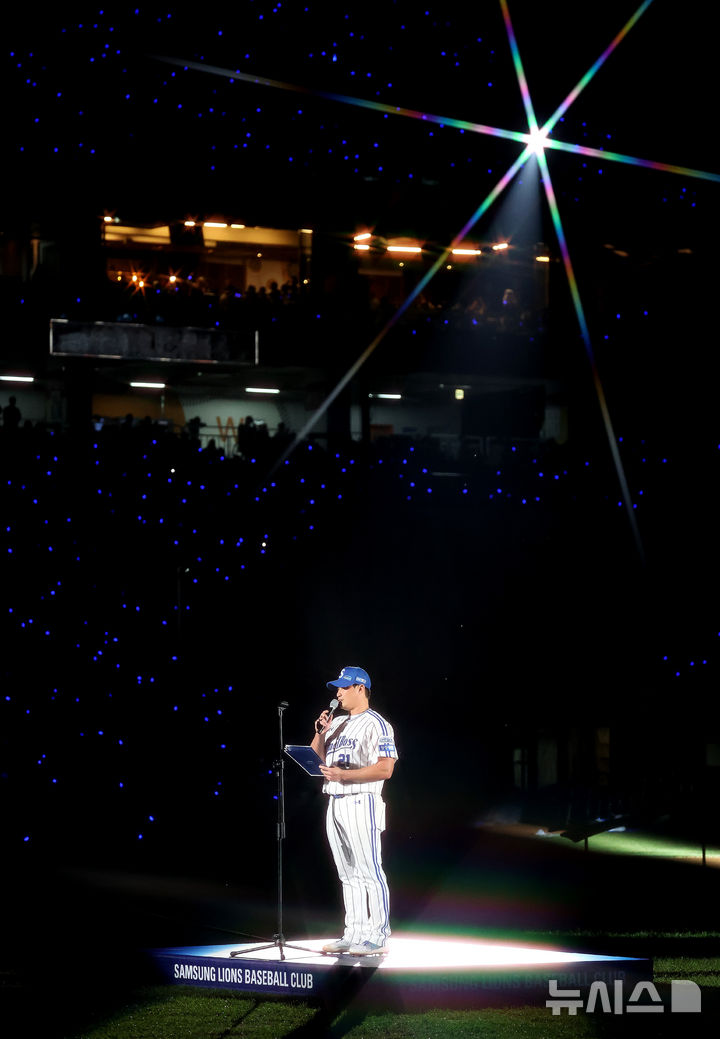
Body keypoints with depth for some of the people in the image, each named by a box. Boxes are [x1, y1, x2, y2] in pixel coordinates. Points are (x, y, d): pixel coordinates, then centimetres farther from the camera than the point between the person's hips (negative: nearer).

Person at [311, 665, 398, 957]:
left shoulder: (376, 725, -7)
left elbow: (385, 769, -16)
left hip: (361, 804, -8)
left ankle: (378, 937, -9)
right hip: (335, 805, 8)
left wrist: (343, 775, -21)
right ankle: (354, 934, 13)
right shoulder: (337, 724, 18)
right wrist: (320, 733, 4)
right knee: (348, 875, 10)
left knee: (370, 872, -9)